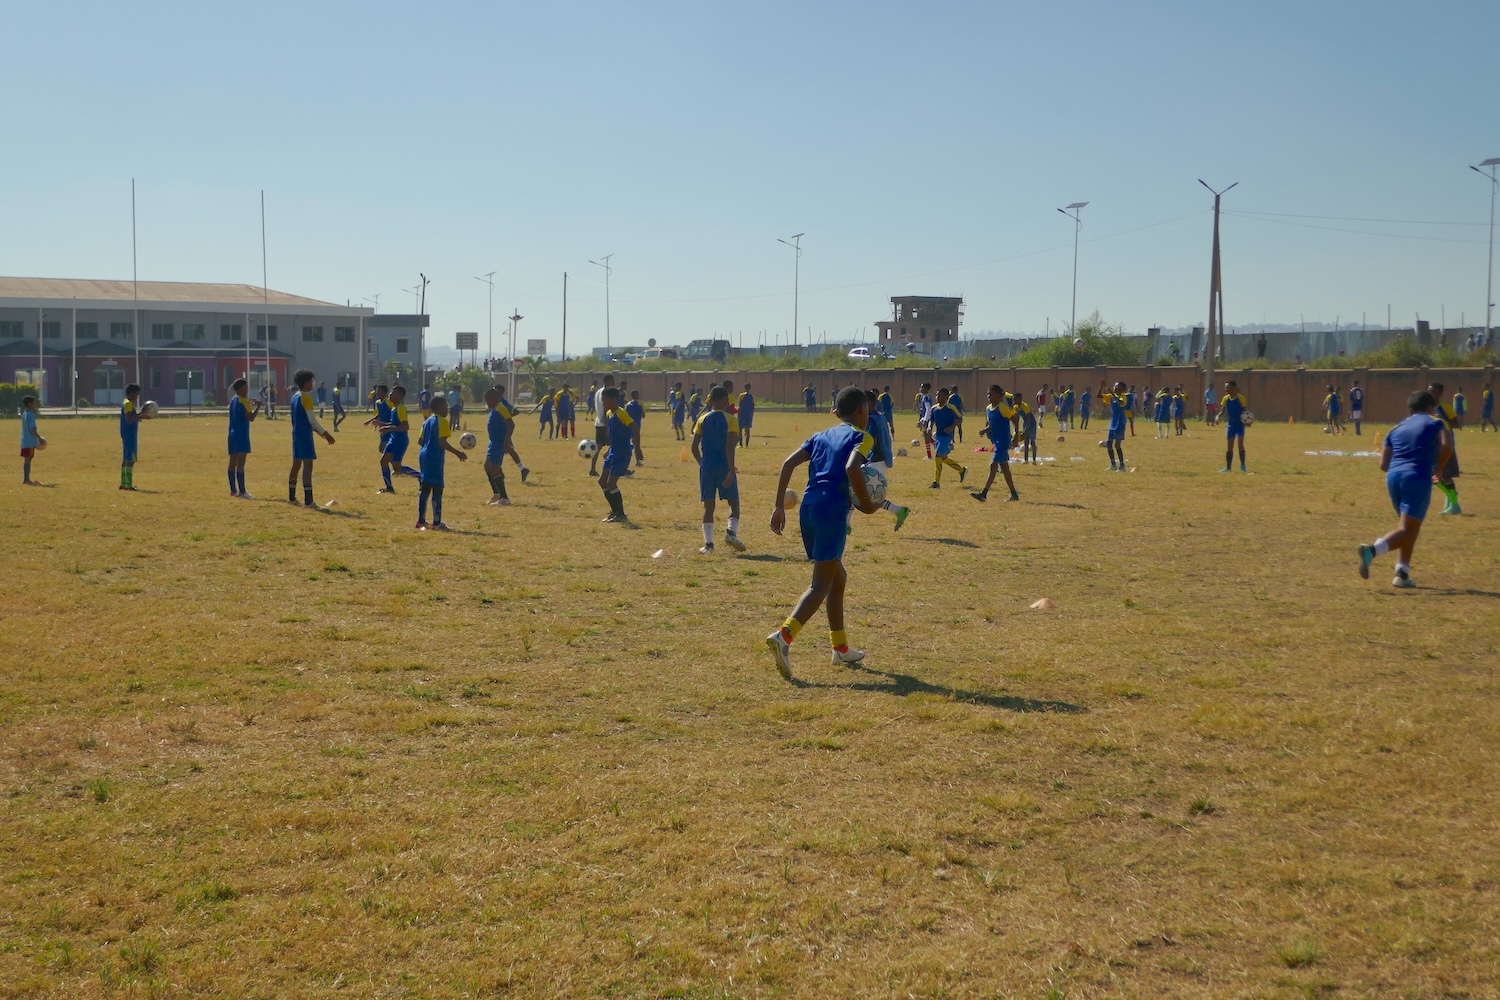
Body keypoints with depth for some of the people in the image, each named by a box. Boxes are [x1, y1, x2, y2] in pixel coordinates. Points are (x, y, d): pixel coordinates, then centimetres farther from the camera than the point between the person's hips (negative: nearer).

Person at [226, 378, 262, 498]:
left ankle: (233, 490, 18)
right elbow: (250, 418, -20)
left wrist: (251, 407, 19)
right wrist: (258, 406, -10)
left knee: (233, 462, 12)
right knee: (240, 463, -11)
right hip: (241, 435, -9)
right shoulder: (243, 402, -14)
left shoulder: (233, 399, 12)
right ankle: (242, 492, -14)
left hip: (233, 434, 9)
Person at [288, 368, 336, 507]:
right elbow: (312, 420, -18)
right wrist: (326, 434, -14)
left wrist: (318, 431, 26)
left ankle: (291, 497, 25)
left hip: (296, 434, 10)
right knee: (308, 465, -11)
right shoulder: (306, 398, -14)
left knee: (296, 464, 17)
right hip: (305, 435, -10)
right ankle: (308, 500, -15)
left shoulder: (295, 396, 14)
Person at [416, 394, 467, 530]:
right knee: (437, 489, -7)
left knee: (425, 489, 14)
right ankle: (437, 523, -8)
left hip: (424, 456, 9)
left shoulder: (427, 421, 15)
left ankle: (421, 521, 18)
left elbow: (420, 441, 16)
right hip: (435, 459, -9)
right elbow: (442, 442, -19)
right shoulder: (442, 421, -11)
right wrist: (457, 453, -17)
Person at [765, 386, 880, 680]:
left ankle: (841, 647, 29)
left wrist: (779, 506, 10)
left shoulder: (821, 436, 22)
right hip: (832, 511, -7)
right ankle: (784, 635, -29)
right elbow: (851, 468, -18)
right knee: (821, 584, -9)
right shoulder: (862, 437, 4)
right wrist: (866, 503, -5)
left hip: (808, 509, 7)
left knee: (837, 578, 22)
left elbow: (788, 463, 10)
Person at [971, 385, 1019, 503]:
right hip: (995, 441, 9)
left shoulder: (1003, 407, -13)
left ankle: (984, 494, -20)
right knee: (1005, 468, 13)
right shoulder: (988, 408, 10)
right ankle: (1014, 494, 22)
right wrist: (986, 430, 1)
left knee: (993, 466, -15)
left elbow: (1015, 421, -10)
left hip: (1003, 441, -9)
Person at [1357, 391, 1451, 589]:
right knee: (1407, 530, -9)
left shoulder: (1396, 429, 22)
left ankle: (1402, 573, 9)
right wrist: (1437, 468, 5)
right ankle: (1372, 550, -35)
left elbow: (1383, 465, 14)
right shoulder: (1435, 423, 10)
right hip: (1418, 478, -6)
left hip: (1393, 477, 6)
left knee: (1409, 527, 20)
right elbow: (1447, 446, -10)